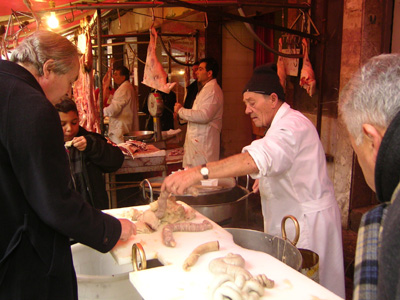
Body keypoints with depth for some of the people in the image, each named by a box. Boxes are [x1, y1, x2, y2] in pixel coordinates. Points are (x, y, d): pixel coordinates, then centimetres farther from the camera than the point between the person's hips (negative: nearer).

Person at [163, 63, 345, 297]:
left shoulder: (291, 124, -22)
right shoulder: (287, 123, 14)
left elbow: (259, 158, -41)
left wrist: (199, 173, -48)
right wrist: (268, 180, 7)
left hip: (308, 222, -10)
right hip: (293, 219, 10)